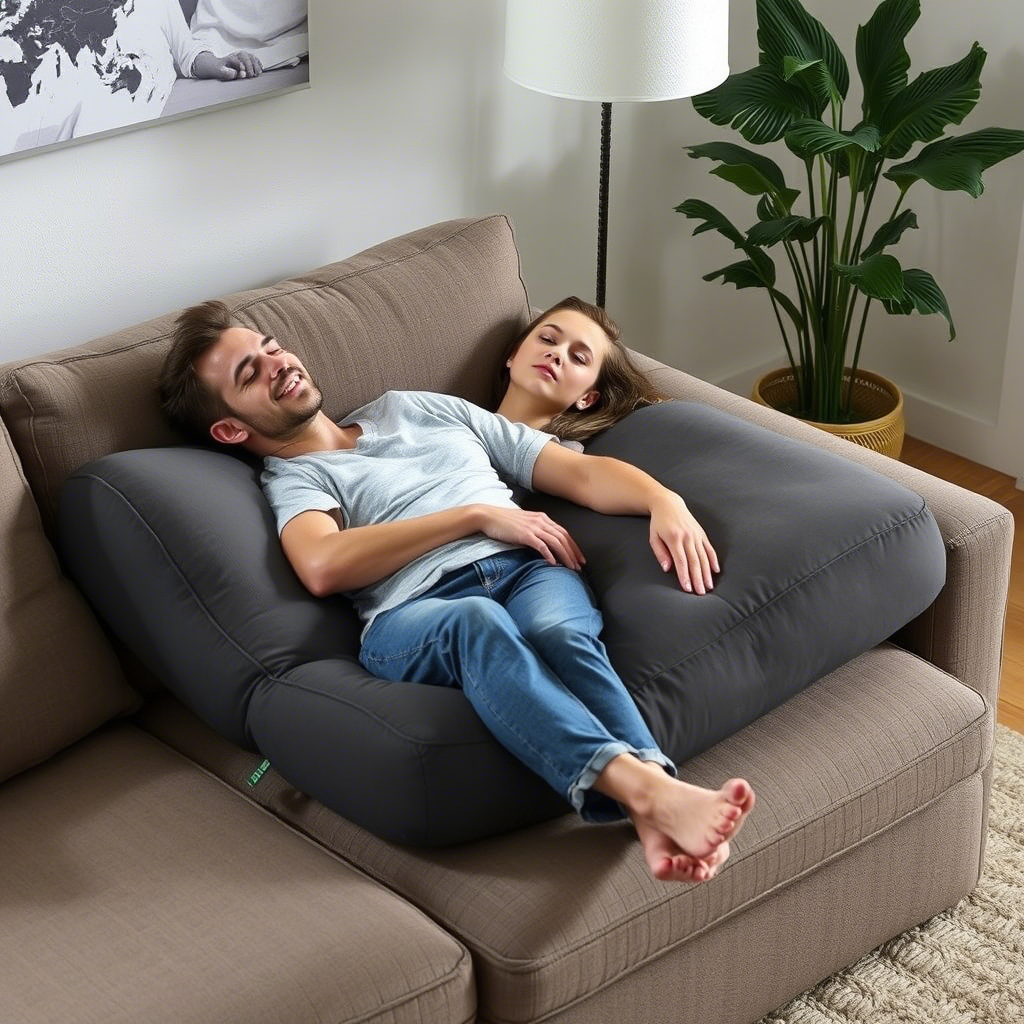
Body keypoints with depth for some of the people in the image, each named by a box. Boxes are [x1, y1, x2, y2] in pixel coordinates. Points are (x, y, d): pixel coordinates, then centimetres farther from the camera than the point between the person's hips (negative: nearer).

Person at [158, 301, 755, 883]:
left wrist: (666, 502, 7)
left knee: (560, 632, -33)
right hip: (415, 612, -4)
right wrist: (478, 515, -4)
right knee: (480, 621, -39)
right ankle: (641, 786, -57)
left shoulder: (421, 410, 33)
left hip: (528, 569, 4)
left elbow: (580, 472, 27)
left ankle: (655, 817, -53)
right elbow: (323, 566, -7)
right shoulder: (292, 478, 19)